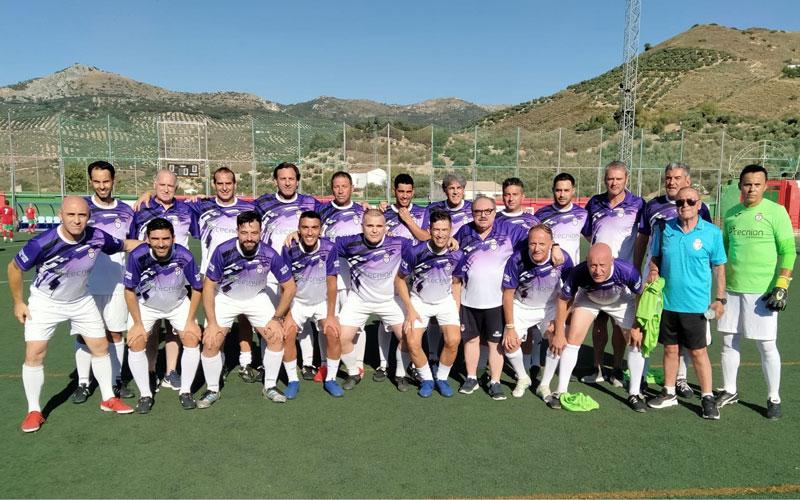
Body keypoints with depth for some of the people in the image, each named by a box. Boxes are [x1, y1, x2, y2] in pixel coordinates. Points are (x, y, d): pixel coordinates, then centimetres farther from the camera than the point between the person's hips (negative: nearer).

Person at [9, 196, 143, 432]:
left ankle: (108, 399, 21)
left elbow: (126, 245, 0)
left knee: (100, 346, 5)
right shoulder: (42, 243, -30)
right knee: (34, 354, -9)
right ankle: (34, 411, 9)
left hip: (82, 300, 3)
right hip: (45, 302, -3)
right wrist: (18, 302, -6)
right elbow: (14, 268, -12)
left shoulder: (97, 238, -22)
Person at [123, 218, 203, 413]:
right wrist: (138, 323, -13)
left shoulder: (184, 256, -29)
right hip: (145, 305, 0)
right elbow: (130, 291, -15)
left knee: (192, 338, -12)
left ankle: (185, 391, 6)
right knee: (135, 343, -13)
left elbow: (197, 289, -13)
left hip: (179, 304, 0)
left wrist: (190, 321, -12)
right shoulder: (137, 256, -30)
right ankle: (145, 395, 6)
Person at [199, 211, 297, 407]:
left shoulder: (269, 254, -25)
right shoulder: (223, 251, -28)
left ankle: (270, 387, 10)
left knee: (277, 337, -9)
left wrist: (277, 318, -11)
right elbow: (208, 286, -16)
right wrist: (212, 323, -18)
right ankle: (212, 390, 12)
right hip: (225, 298, -1)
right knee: (210, 342, -12)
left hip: (257, 298, 1)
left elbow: (289, 287, -11)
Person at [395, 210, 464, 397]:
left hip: (446, 301, 1)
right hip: (419, 301, -1)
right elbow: (400, 279, -10)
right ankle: (427, 379, 12)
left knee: (453, 341, -18)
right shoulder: (415, 251, -23)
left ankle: (442, 378, 8)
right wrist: (410, 310, -12)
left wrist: (457, 313, -2)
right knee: (413, 343, -14)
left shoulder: (457, 255, -16)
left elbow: (455, 283, 1)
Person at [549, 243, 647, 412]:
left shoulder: (627, 271, -41)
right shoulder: (578, 273, -39)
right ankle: (561, 391, 4)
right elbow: (562, 299, -20)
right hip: (588, 299, 0)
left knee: (636, 342, -4)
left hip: (621, 301, 1)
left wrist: (637, 327, -14)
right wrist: (559, 333, -15)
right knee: (572, 340, -9)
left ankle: (634, 394, 15)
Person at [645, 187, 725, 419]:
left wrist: (720, 298, -2)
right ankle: (669, 393, 27)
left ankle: (707, 398, 19)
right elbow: (655, 257, 12)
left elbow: (719, 267, 2)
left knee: (698, 352, 4)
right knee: (670, 349, 13)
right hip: (667, 302, 3)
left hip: (696, 304, -3)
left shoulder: (712, 232, -4)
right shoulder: (664, 228, 1)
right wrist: (653, 272, -6)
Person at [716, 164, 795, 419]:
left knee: (767, 346, 2)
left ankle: (774, 398, 18)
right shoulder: (731, 214, 9)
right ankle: (729, 391, 24)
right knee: (729, 342, 10)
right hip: (731, 289, 5)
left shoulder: (776, 212, -5)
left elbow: (788, 251, -7)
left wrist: (781, 286, -15)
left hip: (762, 292, -5)